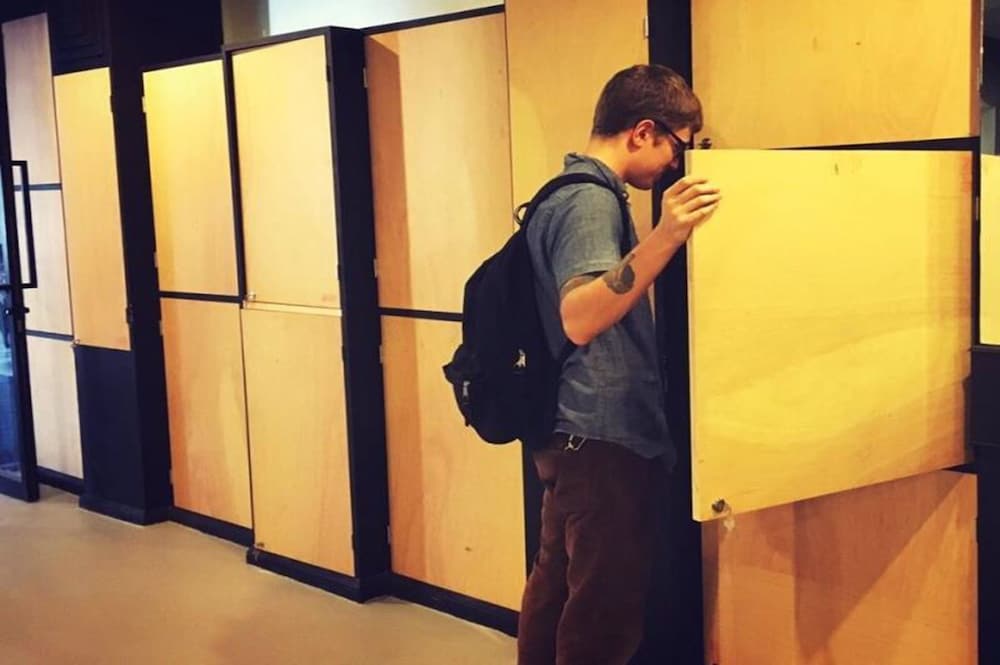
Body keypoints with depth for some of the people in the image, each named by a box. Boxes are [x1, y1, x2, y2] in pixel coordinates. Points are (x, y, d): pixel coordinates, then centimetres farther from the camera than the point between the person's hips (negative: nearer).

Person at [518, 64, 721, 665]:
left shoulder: (572, 192, 15)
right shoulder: (591, 201, -16)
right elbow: (580, 317, -32)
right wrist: (665, 238, -41)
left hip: (574, 435, 11)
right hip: (604, 439, -11)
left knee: (557, 589, 19)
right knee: (605, 615, -2)